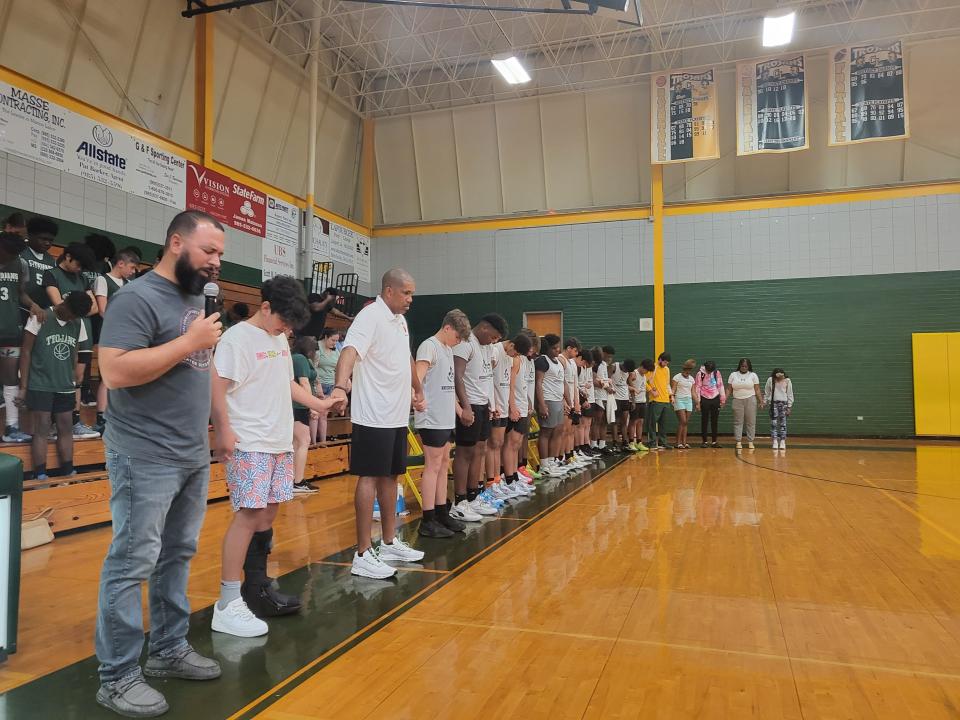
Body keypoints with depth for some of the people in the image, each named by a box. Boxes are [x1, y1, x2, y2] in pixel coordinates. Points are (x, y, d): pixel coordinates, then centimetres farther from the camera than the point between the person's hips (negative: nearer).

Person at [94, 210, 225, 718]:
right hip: (146, 459, -8)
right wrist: (190, 342, -19)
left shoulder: (194, 299, 13)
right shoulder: (137, 298, -13)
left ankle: (169, 651, 29)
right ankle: (118, 678, 14)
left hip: (194, 457, 8)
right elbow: (115, 372, -22)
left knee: (177, 557, 16)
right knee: (132, 565, 1)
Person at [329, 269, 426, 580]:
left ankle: (389, 543, 28)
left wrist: (418, 389, 36)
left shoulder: (400, 320, 13)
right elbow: (350, 350, -31)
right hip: (374, 417, -9)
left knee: (390, 476, 15)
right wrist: (340, 386, -48)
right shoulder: (371, 316, -14)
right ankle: (363, 555, 3)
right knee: (370, 478, -4)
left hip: (397, 415, 9)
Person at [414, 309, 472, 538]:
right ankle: (428, 521, 2)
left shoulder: (448, 350, 16)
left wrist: (458, 408, 24)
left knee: (443, 465, 13)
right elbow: (418, 378, -25)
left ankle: (442, 513, 23)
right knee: (433, 467, -4)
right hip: (432, 419, -9)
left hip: (446, 419, 9)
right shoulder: (429, 346, -11)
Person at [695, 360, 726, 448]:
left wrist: (723, 399, 6)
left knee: (715, 421, 5)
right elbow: (698, 387, -3)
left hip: (715, 399, 2)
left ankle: (714, 441, 11)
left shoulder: (717, 373, 2)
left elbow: (720, 386, 7)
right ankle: (704, 441, 8)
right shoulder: (700, 373, -5)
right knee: (704, 421, 2)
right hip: (704, 399, -2)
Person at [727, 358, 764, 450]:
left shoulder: (753, 375, 4)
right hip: (737, 401, 1)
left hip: (750, 400, -1)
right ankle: (738, 442, 4)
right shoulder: (733, 375, 6)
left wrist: (761, 401, -4)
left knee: (751, 422, 2)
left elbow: (757, 390, 3)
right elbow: (729, 389, 6)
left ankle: (750, 442, 8)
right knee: (738, 422, 1)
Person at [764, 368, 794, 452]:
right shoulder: (770, 380, -1)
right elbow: (766, 392, 8)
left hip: (784, 403, 0)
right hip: (773, 403, 0)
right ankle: (775, 442, 1)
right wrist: (764, 402, 7)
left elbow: (790, 394, 2)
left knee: (783, 423, -1)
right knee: (774, 423, -2)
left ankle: (783, 442, 2)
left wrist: (789, 406, 0)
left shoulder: (787, 381, -1)